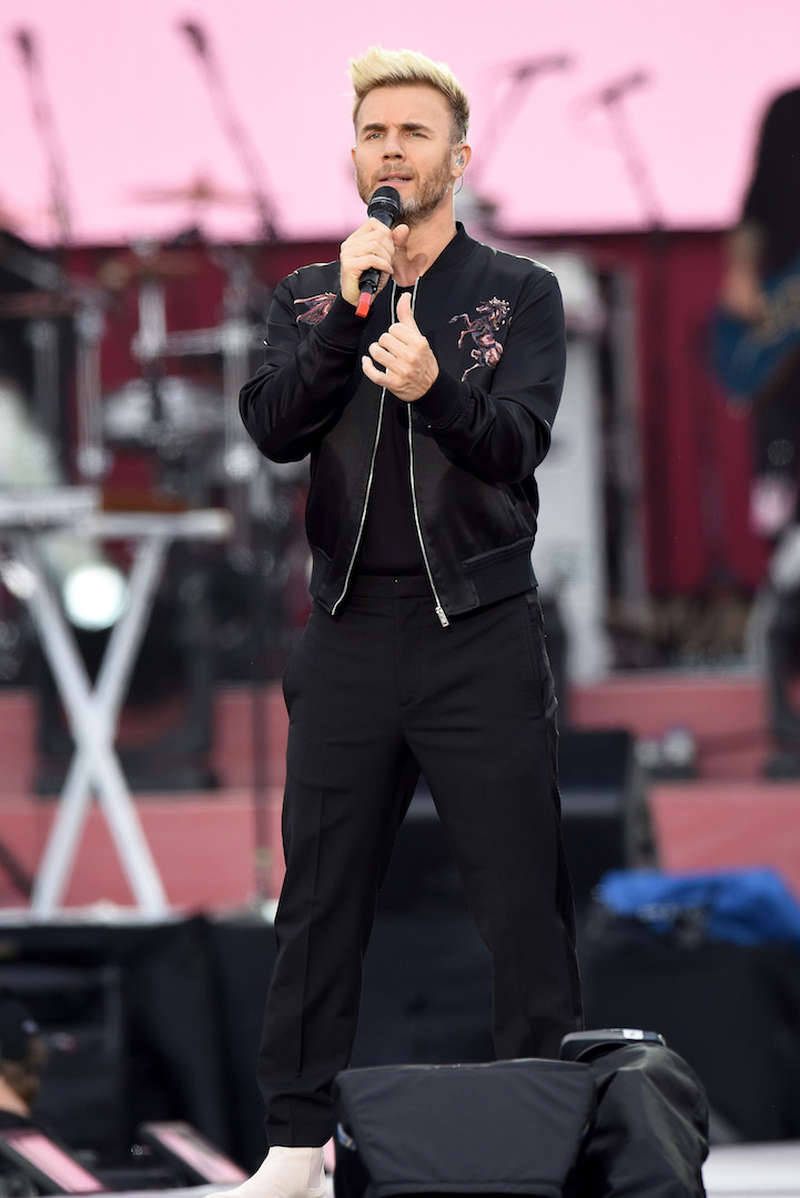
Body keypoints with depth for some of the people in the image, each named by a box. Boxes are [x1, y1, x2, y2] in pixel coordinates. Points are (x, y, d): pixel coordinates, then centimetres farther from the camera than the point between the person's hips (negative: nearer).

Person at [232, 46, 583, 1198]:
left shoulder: (520, 294, 3)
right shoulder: (310, 298, 11)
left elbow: (518, 442, -11)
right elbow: (274, 429, -5)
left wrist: (434, 388, -31)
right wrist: (353, 308, -15)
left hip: (482, 637, -3)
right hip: (350, 635, 3)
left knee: (523, 905, -4)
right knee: (320, 900, 5)